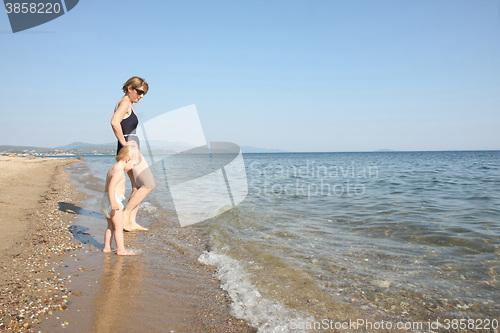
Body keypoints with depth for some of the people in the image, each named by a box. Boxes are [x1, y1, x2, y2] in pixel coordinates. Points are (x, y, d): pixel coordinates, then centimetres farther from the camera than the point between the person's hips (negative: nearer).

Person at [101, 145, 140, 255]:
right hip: (114, 200, -10)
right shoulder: (119, 171, -16)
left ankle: (107, 247, 25)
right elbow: (111, 186, -26)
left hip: (106, 200, 10)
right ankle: (121, 249, 3)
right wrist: (113, 202, -33)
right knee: (119, 227, -2)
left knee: (111, 226, 18)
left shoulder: (112, 168, 16)